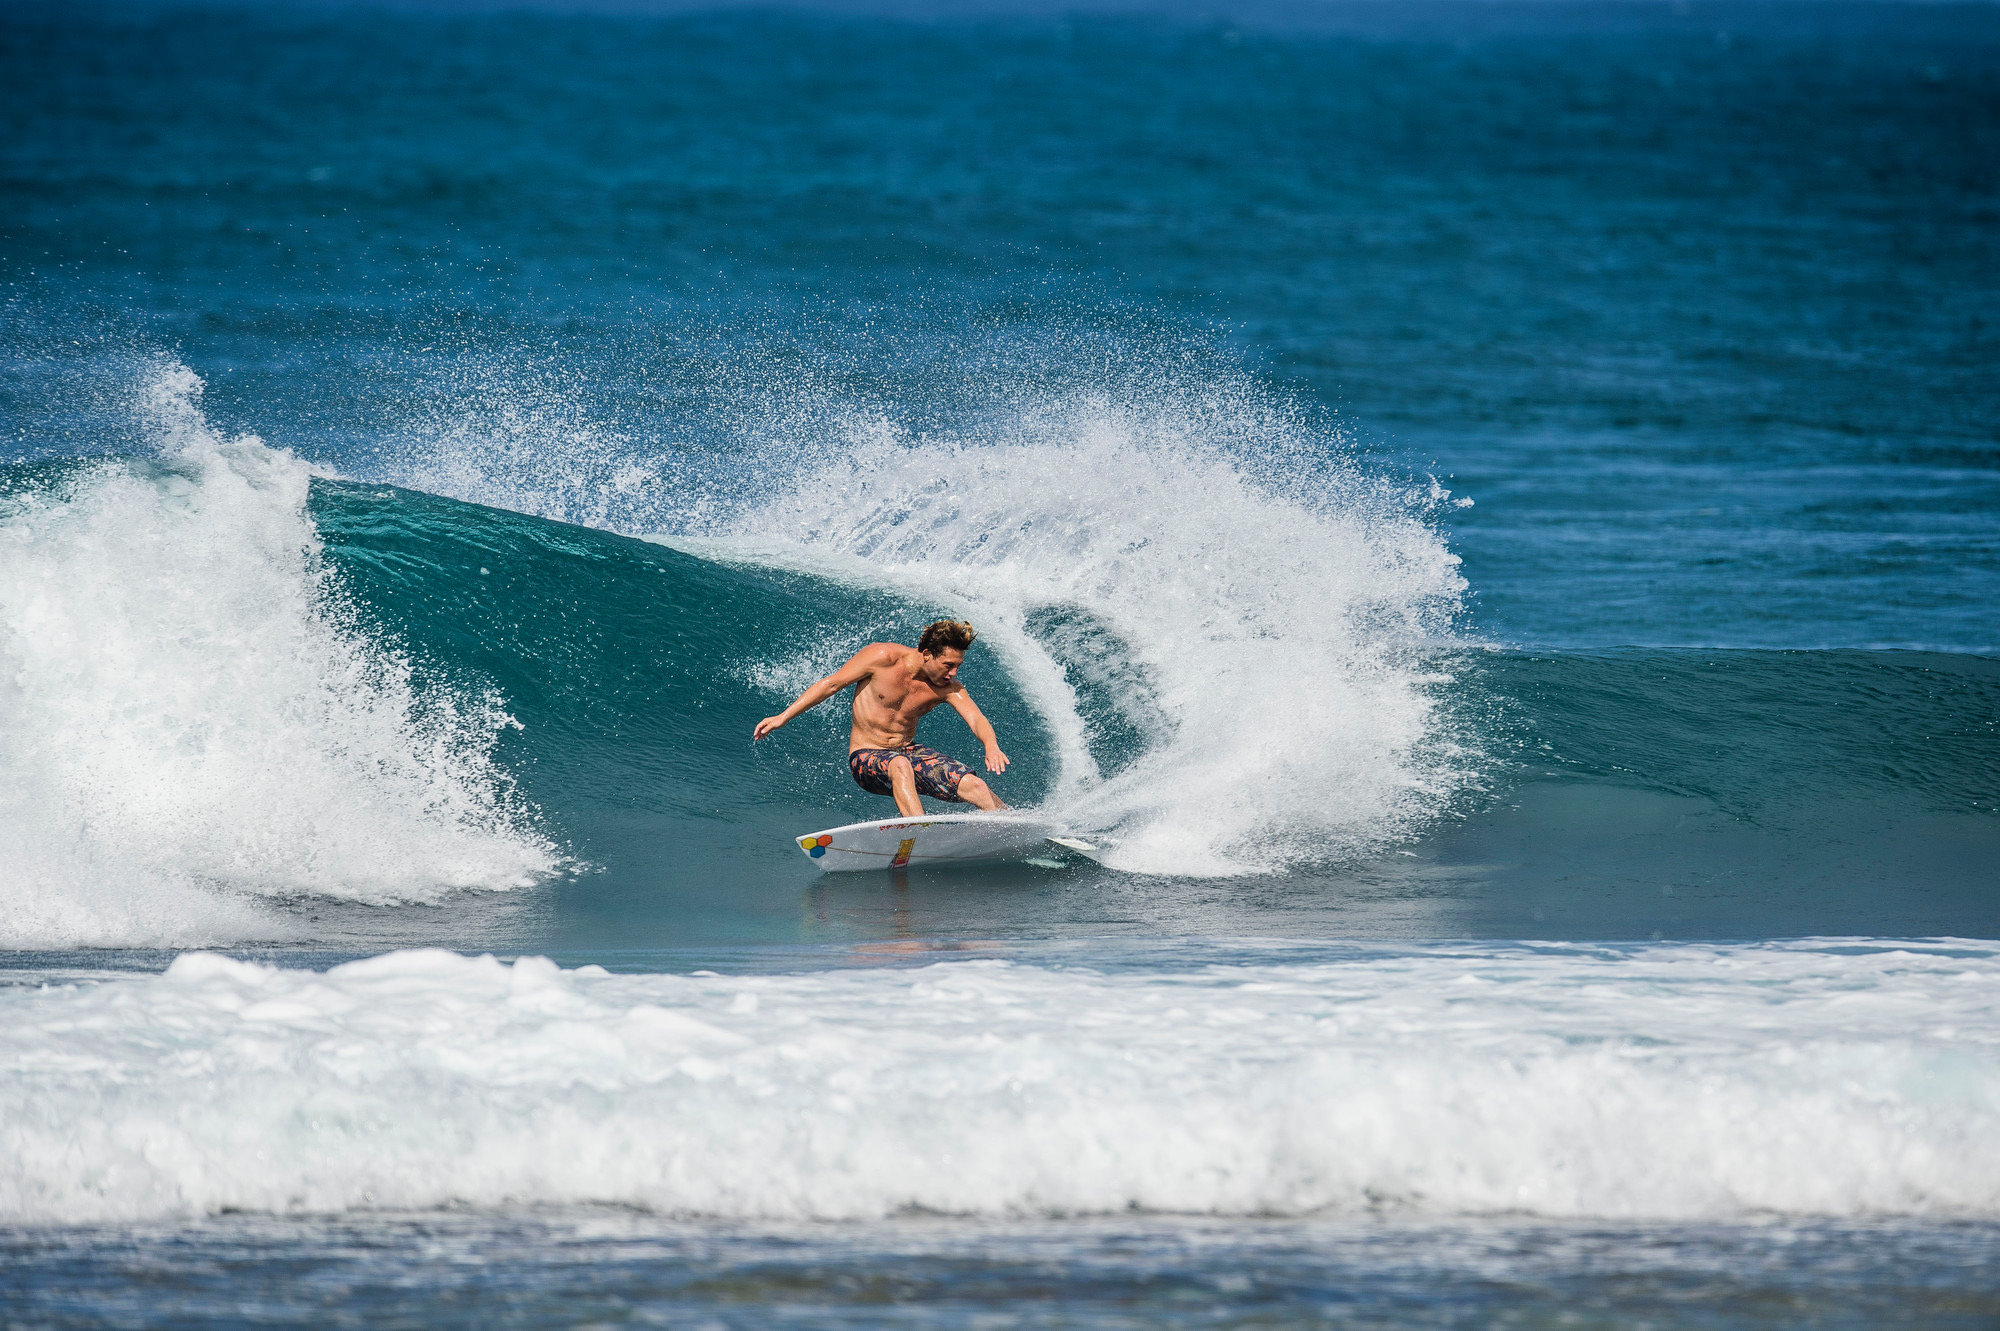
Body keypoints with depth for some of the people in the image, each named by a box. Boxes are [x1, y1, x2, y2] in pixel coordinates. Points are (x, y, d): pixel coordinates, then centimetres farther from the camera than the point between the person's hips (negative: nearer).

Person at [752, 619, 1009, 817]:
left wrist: (991, 747, -44)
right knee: (899, 765, -41)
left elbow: (977, 719, -19)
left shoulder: (948, 687, -6)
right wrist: (783, 717, -9)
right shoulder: (884, 657, -15)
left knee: (975, 786, -19)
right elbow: (831, 684, -7)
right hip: (867, 757, -4)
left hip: (910, 751, 4)